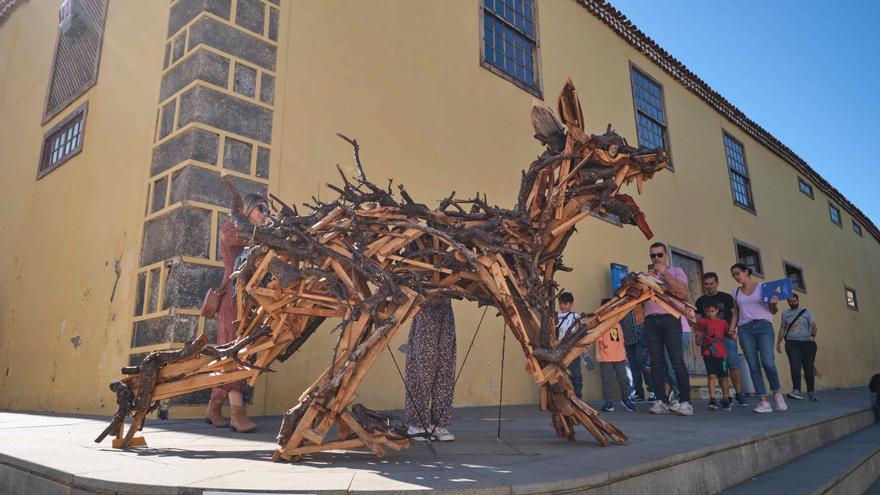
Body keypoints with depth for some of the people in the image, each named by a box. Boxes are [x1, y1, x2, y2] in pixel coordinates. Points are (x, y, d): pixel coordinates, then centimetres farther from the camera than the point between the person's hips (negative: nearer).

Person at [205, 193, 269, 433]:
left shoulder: (253, 237, 25)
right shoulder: (232, 224, 7)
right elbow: (228, 236, -18)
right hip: (232, 295, -7)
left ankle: (214, 407, 12)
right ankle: (238, 411, -17)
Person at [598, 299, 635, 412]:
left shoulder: (617, 324, 16)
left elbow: (621, 341, 20)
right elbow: (598, 339, -6)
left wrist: (625, 354, 19)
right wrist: (597, 353, -11)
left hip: (620, 357, 5)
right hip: (605, 358, -5)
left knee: (624, 379, 7)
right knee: (607, 380, -2)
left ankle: (625, 399, 23)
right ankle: (608, 401, 7)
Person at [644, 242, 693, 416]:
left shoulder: (676, 272, 13)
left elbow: (683, 291, -5)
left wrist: (665, 274, -7)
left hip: (670, 318, -3)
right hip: (650, 321, 3)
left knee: (677, 360, -11)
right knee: (656, 362, -1)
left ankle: (685, 402, -11)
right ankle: (661, 402, 0)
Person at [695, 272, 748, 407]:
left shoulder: (726, 297, 9)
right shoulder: (700, 301, 13)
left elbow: (734, 314, 2)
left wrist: (731, 331, -11)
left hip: (726, 336, -1)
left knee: (733, 365, -7)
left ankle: (739, 394, 0)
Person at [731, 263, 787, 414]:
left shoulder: (763, 287, 8)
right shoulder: (736, 293, 16)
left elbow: (773, 311, 10)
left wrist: (774, 304, -12)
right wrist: (732, 329, 6)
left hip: (764, 326, -3)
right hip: (745, 329, 3)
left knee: (768, 362, -17)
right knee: (753, 366, -6)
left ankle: (776, 393, 8)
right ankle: (764, 401, -4)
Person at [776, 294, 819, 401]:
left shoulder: (805, 312, 11)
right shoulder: (785, 314, 15)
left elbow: (814, 326, 4)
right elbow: (782, 329, 19)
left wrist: (813, 335, -15)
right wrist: (778, 342, 13)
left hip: (807, 343, 0)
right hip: (792, 343, 0)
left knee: (809, 368, -1)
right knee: (795, 367, -15)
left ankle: (811, 392, 7)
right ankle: (796, 391, -22)